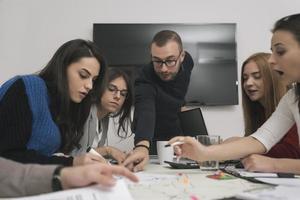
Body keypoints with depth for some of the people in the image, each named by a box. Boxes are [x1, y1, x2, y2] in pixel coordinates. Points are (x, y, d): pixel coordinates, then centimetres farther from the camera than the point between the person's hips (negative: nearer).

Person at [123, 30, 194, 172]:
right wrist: (142, 146, -69)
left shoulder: (187, 60, -17)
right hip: (154, 143, -4)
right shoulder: (145, 79, -34)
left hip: (179, 135, 4)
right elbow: (145, 113, -52)